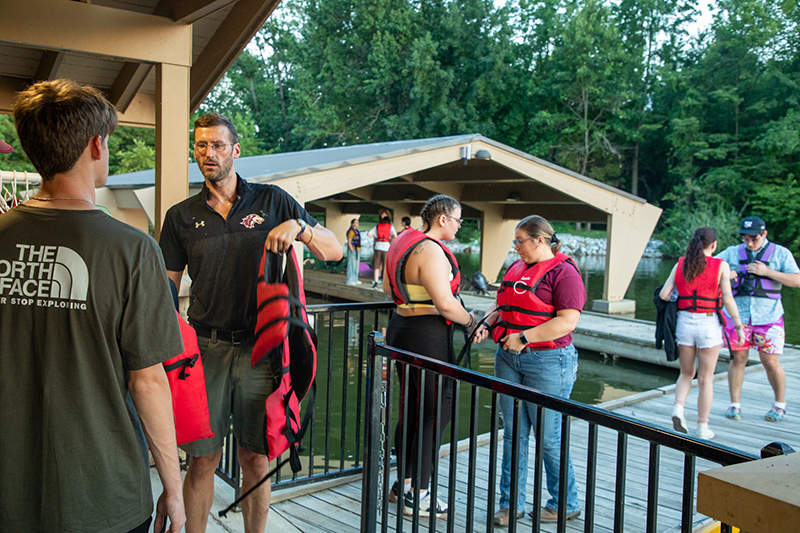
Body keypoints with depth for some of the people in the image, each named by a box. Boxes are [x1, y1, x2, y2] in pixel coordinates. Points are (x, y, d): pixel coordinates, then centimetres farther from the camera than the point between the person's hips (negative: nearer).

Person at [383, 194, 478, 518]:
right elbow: (445, 303, -25)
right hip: (427, 337, -10)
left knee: (413, 410, 17)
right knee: (436, 412, 0)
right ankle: (418, 496, 9)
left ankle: (403, 484, 27)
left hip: (400, 329, 10)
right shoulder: (431, 251, -19)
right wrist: (470, 321, -9)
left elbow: (388, 287, 23)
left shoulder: (403, 241, 12)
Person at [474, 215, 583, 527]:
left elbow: (567, 321, -19)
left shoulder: (563, 272, -10)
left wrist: (524, 338, -20)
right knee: (513, 433, 10)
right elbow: (501, 304, 20)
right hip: (509, 358, 7)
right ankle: (511, 503, 19)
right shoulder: (516, 268, 14)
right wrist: (486, 323, 0)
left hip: (548, 361, -7)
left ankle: (566, 504, 21)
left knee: (549, 436, 1)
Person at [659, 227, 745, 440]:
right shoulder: (720, 266, -5)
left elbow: (663, 295, -1)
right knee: (706, 379, 9)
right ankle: (702, 428, 15)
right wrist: (739, 326, -8)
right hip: (708, 324, -2)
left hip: (684, 322, 3)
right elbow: (728, 299, -12)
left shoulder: (680, 264, 3)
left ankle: (678, 408, -3)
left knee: (686, 373, 20)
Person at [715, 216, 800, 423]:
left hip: (768, 315, -1)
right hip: (737, 314, 1)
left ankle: (780, 405, 21)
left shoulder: (780, 253, 4)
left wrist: (767, 272, -14)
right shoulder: (732, 252, 8)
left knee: (771, 362, 1)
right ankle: (734, 405, 12)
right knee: (738, 358, 2)